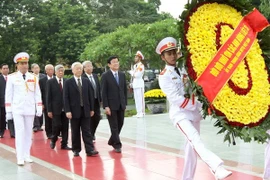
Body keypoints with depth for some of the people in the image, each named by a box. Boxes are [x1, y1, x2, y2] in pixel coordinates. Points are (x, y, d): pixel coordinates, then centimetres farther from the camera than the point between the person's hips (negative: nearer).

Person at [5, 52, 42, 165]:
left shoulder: (33, 77, 5)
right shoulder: (12, 77, -2)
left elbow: (37, 94, 6)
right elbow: (8, 95, -1)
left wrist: (39, 108, 1)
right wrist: (8, 111, -3)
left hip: (30, 109, 3)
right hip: (17, 109, -3)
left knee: (28, 132, 7)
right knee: (19, 132, -5)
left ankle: (27, 155, 16)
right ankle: (20, 158, -5)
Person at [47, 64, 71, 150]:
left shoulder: (67, 82, 6)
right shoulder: (50, 82, 0)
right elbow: (48, 97, -2)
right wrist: (49, 110, -7)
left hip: (65, 109, 3)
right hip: (55, 109, -3)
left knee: (65, 127, 4)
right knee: (57, 126, -3)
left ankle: (64, 144, 14)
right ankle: (53, 140, 23)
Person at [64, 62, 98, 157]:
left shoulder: (86, 81, 8)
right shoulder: (68, 82, -1)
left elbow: (90, 95, 9)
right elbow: (66, 98, -4)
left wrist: (92, 109, 5)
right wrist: (67, 111, -11)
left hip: (86, 110, 2)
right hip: (74, 110, -2)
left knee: (87, 131, 0)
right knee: (75, 132, 7)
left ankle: (90, 150, -4)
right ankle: (76, 150, 16)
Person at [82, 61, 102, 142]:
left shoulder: (95, 76, 9)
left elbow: (99, 88, 12)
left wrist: (100, 99, 8)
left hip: (96, 100, 6)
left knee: (97, 118, 7)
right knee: (89, 119, 2)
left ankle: (92, 133, 28)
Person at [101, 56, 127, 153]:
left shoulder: (122, 75, 10)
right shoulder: (105, 76, -5)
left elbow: (125, 89, 14)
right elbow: (103, 92, -8)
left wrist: (125, 103, 9)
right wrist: (106, 106, -14)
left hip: (121, 105, 5)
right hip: (111, 105, -5)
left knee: (120, 124, 10)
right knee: (114, 126, -2)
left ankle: (112, 141, 29)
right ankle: (117, 145, 5)